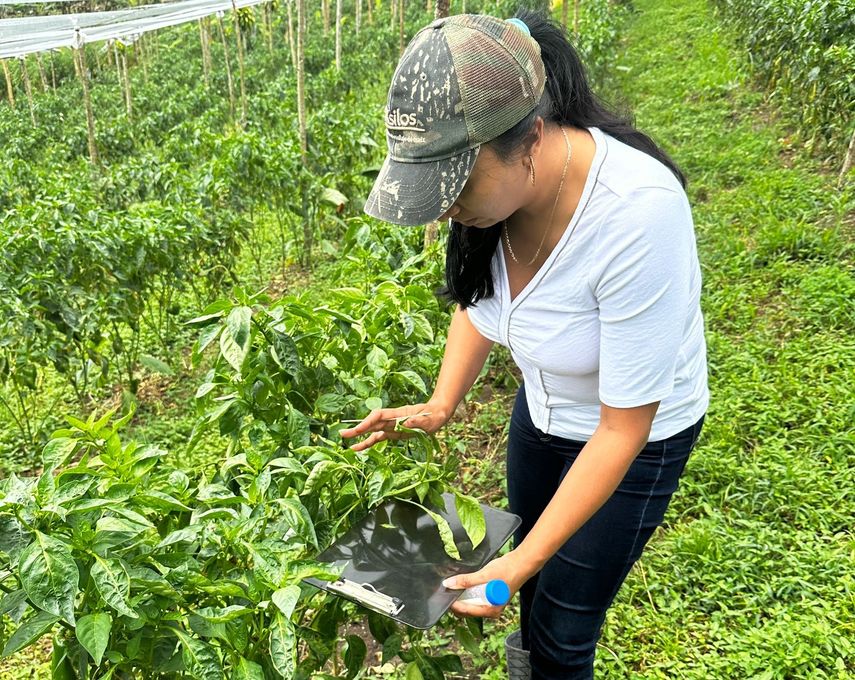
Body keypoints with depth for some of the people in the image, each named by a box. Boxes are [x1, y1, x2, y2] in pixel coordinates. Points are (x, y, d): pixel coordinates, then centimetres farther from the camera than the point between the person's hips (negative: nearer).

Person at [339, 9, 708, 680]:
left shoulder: (637, 216, -39)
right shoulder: (491, 179, -20)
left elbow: (623, 427, -29)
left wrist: (523, 561, -26)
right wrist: (439, 407, -13)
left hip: (636, 434, -5)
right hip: (544, 406, 6)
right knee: (531, 555, 27)